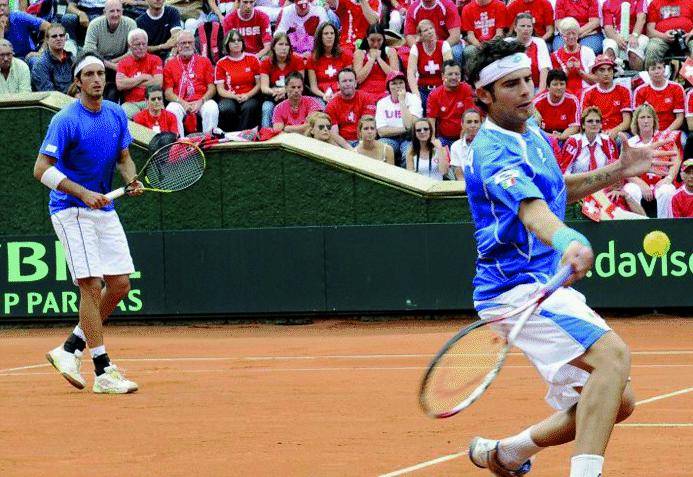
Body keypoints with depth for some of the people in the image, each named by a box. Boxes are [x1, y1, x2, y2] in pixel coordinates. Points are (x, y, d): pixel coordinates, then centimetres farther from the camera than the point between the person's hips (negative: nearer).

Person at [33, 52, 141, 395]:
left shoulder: (117, 115, 5)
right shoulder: (66, 121, -15)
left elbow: (123, 157, 15)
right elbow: (41, 169, -17)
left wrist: (132, 179, -8)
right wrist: (84, 193, -25)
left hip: (104, 210, 7)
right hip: (71, 210, -7)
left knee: (119, 284, 3)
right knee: (91, 285, -12)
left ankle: (71, 349, 18)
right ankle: (103, 372, -10)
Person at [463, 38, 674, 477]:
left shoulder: (532, 132, 12)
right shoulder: (494, 152, -19)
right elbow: (532, 209, -38)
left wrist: (616, 172, 17)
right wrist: (568, 243, -57)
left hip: (545, 285, 10)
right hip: (519, 287, -10)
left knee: (617, 402, 10)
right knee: (613, 354, -31)